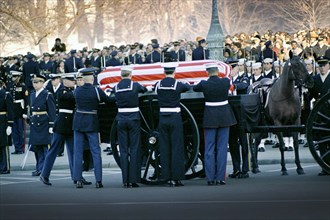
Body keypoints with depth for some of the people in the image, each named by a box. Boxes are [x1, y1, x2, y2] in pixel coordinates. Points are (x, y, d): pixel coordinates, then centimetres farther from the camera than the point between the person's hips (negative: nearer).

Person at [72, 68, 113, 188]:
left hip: (78, 123, 2)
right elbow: (109, 101, 1)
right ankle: (98, 180, -2)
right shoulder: (97, 91, -9)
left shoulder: (77, 91, 0)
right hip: (91, 123, -2)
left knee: (78, 152, 6)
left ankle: (78, 180, 2)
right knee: (96, 152, 3)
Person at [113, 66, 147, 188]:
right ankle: (133, 179, -1)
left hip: (121, 120, 2)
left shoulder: (116, 88, 0)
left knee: (123, 150, 5)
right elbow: (144, 90, 13)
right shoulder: (135, 85, -5)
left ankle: (125, 180, 3)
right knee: (134, 150, 2)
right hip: (133, 119, -2)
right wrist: (141, 88, 36)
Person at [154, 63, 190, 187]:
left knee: (164, 148, 7)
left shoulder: (158, 85, 0)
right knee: (177, 148, 1)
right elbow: (188, 87, 13)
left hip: (163, 119, 3)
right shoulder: (178, 85, -7)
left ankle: (167, 177, 8)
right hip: (175, 118, -3)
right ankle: (176, 178, 0)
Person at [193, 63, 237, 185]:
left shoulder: (204, 84, -10)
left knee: (209, 148, 5)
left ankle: (210, 178, 1)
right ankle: (220, 177, 2)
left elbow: (195, 88, 11)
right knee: (222, 148, 5)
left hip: (210, 117, -1)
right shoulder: (226, 82, -7)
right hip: (224, 117, 1)